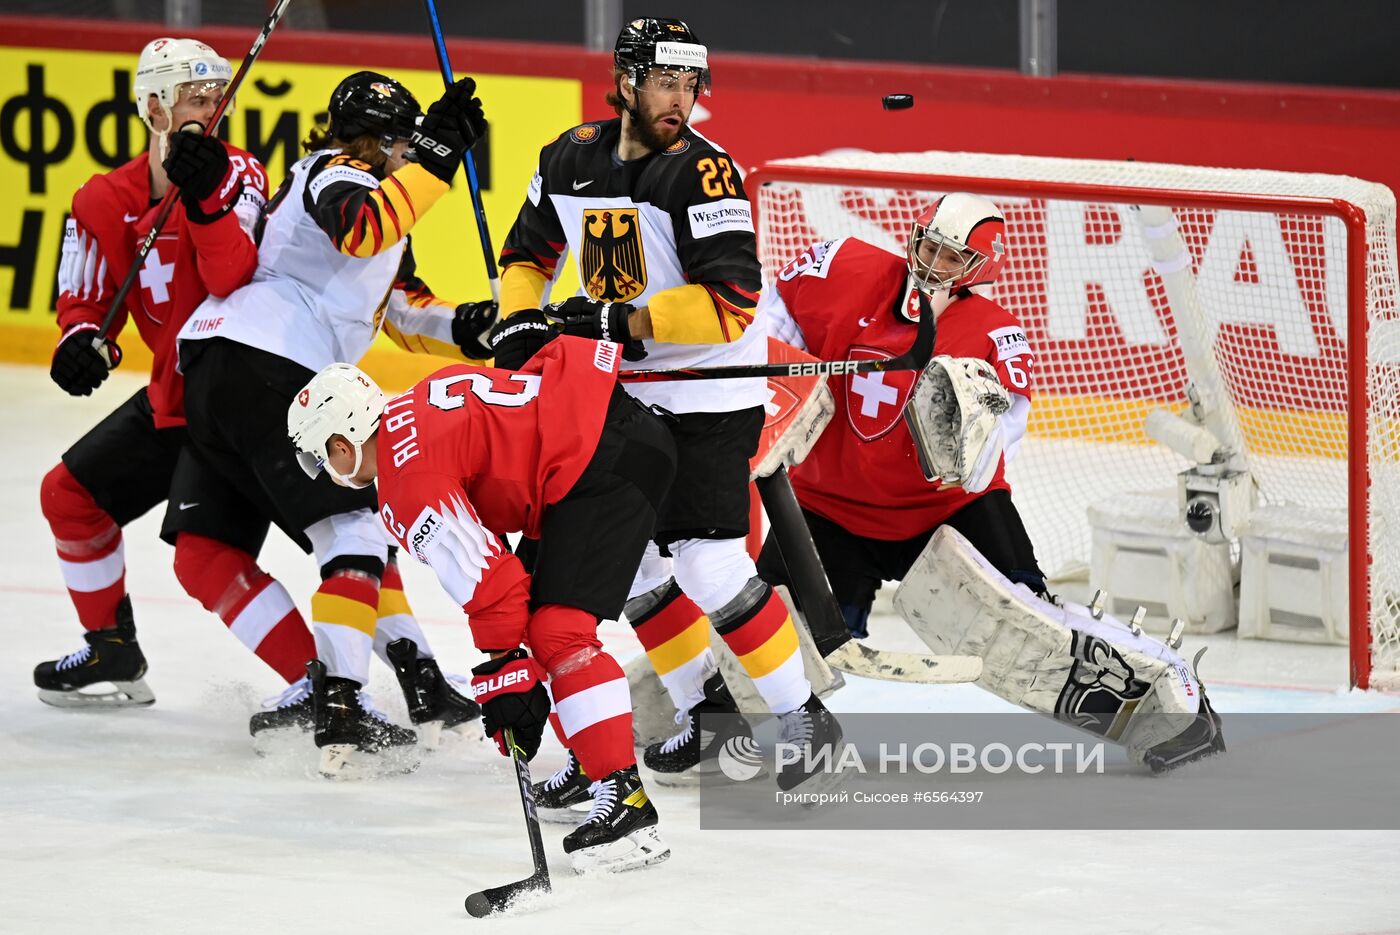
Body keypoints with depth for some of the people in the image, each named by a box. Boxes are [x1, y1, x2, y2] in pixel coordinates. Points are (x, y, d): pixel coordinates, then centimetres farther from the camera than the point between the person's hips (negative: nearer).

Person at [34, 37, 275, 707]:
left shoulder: (236, 174, -14)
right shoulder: (105, 204, 0)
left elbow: (233, 279, -28)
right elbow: (87, 299, 8)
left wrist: (206, 198, -41)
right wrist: (83, 339, -14)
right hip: (173, 395, 7)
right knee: (70, 493, 16)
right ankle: (114, 656, 30)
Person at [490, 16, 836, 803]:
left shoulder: (704, 172, -20)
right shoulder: (572, 160, 0)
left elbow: (730, 303, -27)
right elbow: (528, 253, 16)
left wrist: (624, 320, -31)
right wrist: (521, 318, -4)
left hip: (710, 397, -7)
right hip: (621, 394, 7)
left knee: (710, 568, -14)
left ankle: (803, 716, -2)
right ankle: (706, 703, 27)